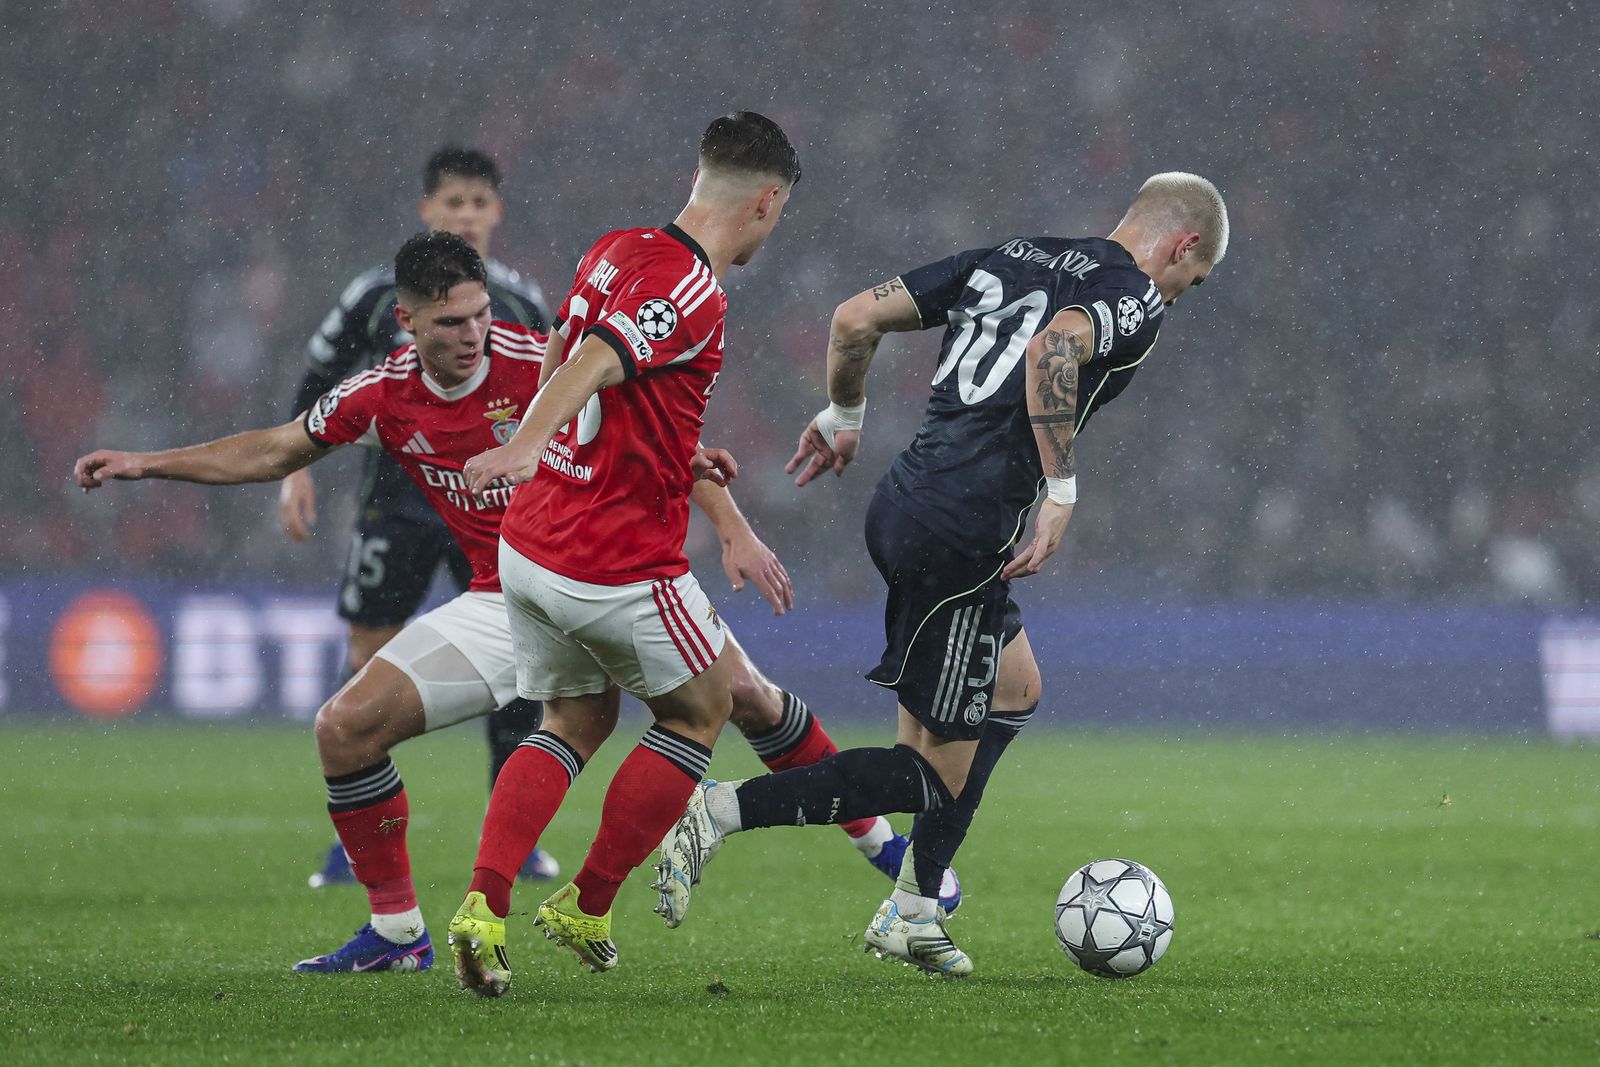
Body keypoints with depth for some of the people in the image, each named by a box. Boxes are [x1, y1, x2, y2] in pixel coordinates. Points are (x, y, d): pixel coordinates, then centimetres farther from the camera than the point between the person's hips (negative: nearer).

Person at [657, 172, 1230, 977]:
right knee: (935, 775, 1)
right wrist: (1061, 492, -22)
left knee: (1015, 690, 28)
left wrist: (841, 418, 28)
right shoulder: (1136, 300, -4)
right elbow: (1054, 347, -26)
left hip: (899, 507, 9)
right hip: (962, 537, -9)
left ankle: (911, 912, 29)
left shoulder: (1006, 258, 18)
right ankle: (721, 812, -10)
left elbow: (857, 317, 13)